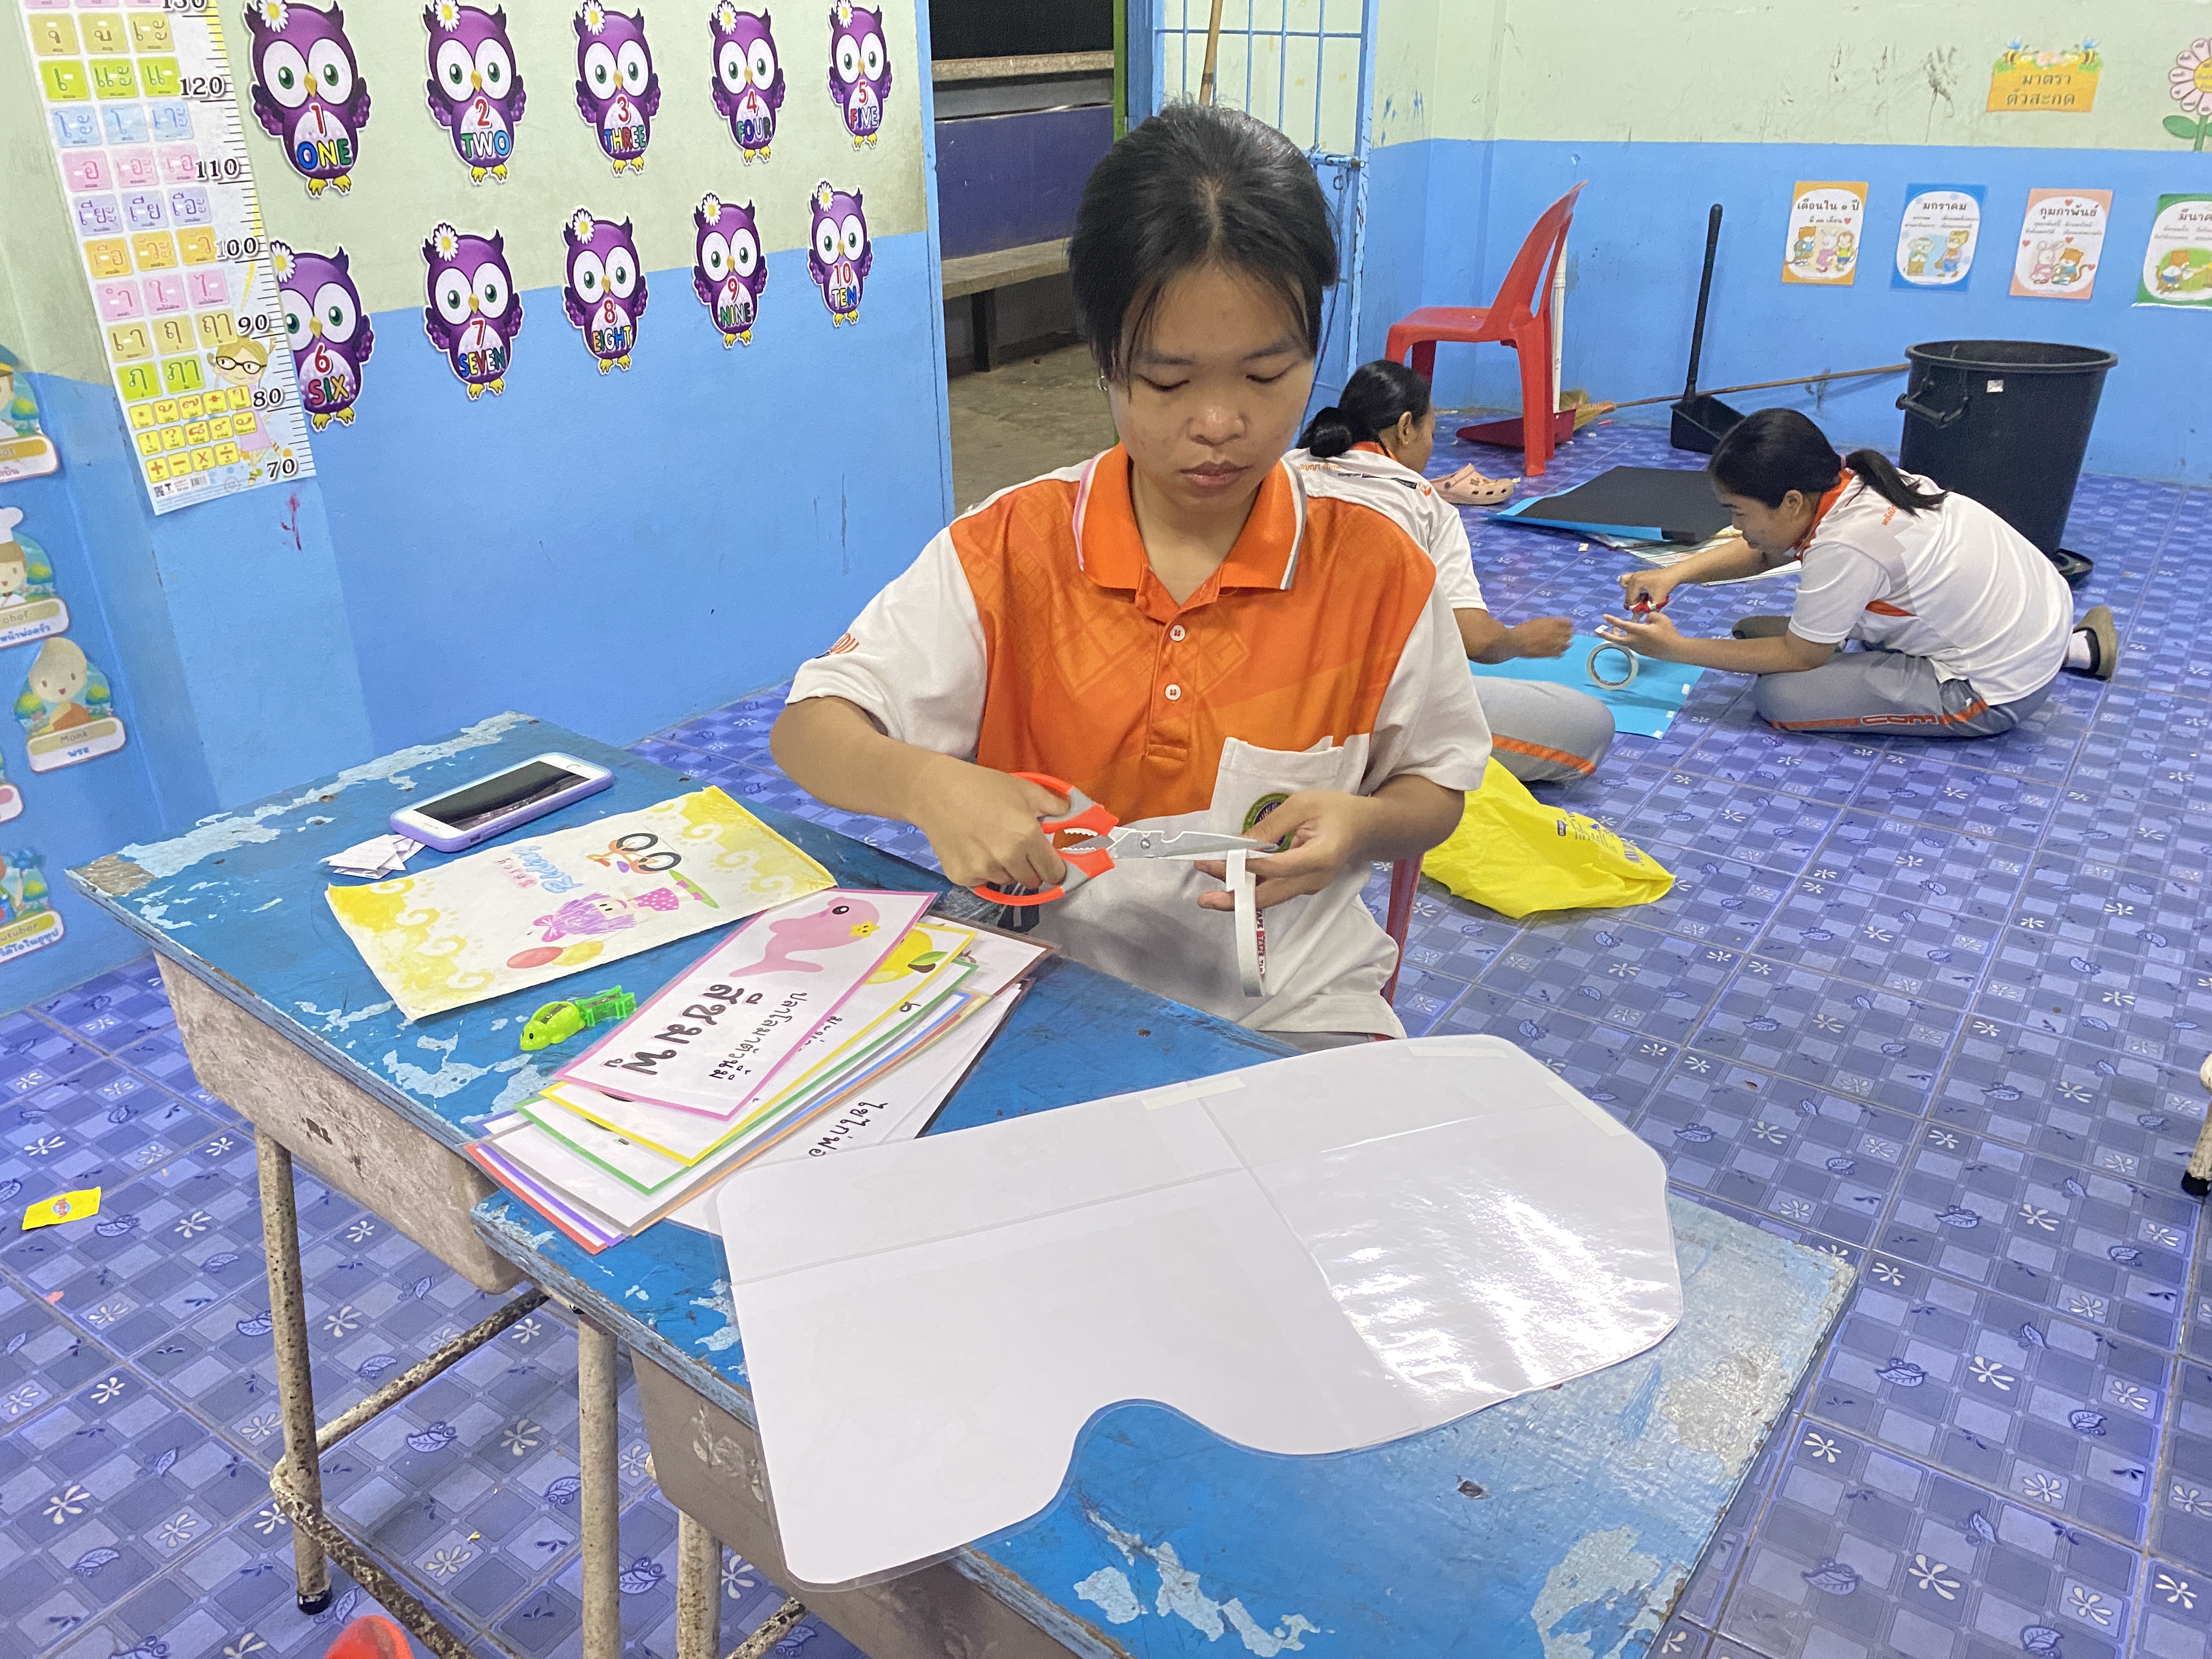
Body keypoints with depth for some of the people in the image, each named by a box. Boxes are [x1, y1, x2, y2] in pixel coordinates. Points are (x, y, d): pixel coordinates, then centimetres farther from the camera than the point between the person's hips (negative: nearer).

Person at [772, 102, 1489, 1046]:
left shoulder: (1375, 569, -5)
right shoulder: (1008, 552, -7)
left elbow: (1437, 791, 8)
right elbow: (808, 731, -5)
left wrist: (1361, 824, -16)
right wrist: (925, 784, -28)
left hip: (1296, 1014, 1)